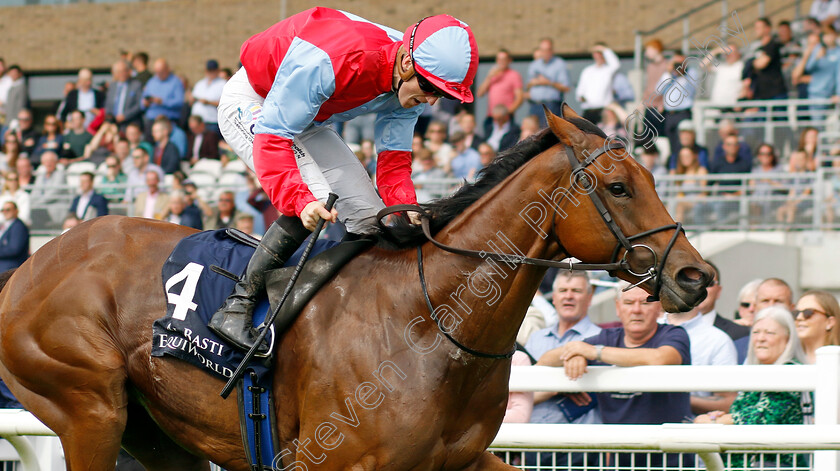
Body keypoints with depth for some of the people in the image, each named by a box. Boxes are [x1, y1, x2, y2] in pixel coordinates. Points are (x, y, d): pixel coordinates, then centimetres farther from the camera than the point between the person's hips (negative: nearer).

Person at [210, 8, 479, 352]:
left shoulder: (411, 83, -16)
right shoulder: (327, 60, -41)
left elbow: (393, 160, -11)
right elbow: (273, 136, -40)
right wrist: (301, 200, -53)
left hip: (309, 121, 8)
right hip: (252, 106, -8)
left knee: (368, 216, -3)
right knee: (317, 200, -29)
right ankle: (236, 307, -23)